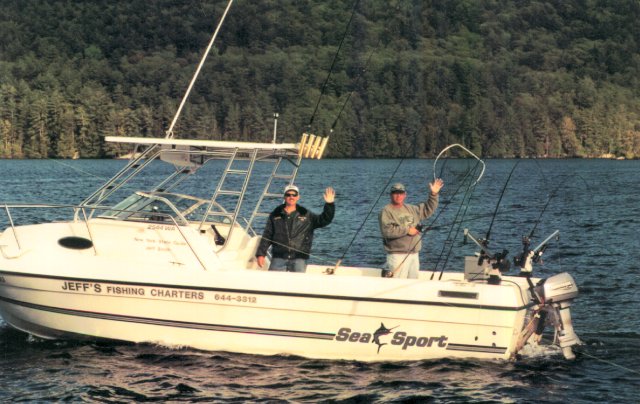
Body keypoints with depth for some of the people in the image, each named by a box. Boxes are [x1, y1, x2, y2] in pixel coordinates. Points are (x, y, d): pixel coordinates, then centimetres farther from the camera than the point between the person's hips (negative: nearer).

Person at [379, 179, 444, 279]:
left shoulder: (411, 209, 17)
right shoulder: (386, 212, -6)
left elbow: (428, 209, 26)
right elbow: (387, 230, -19)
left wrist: (433, 194, 13)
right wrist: (407, 230, -15)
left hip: (414, 254, 7)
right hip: (398, 255, -7)